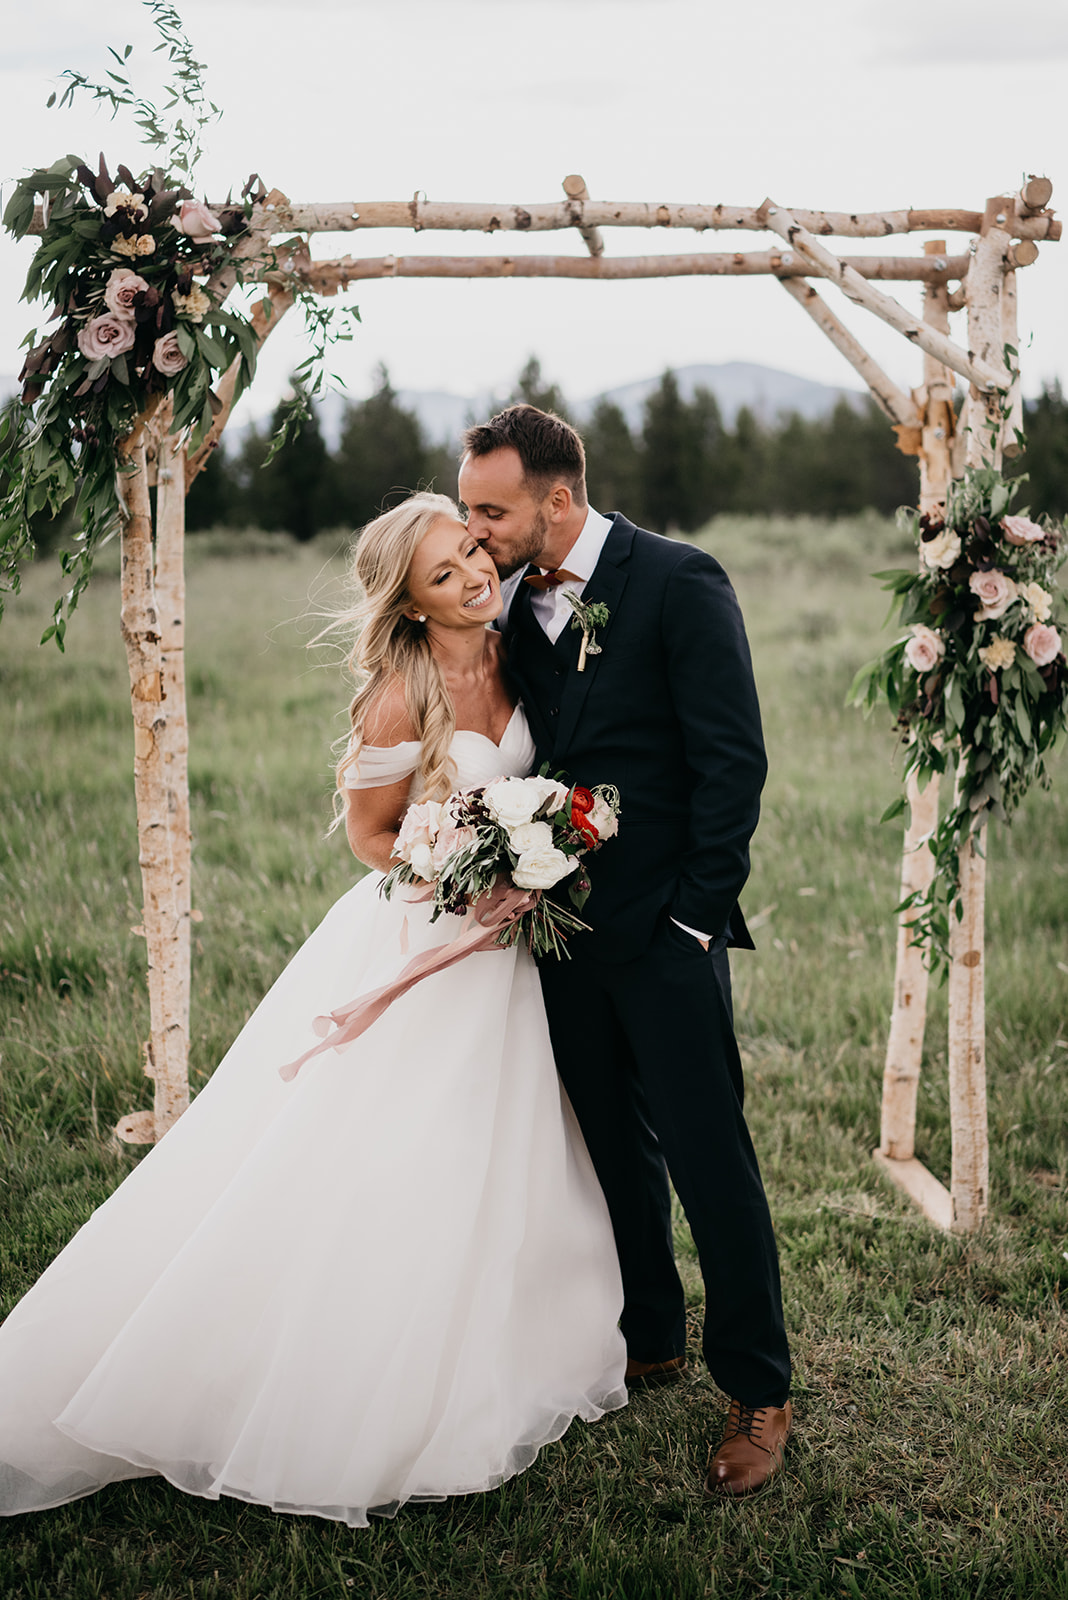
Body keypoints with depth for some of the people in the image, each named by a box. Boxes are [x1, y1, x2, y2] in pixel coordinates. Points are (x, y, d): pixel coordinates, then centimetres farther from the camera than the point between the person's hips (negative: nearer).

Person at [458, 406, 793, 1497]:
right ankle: (649, 1344, 33)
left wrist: (698, 914, -14)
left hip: (664, 929, -6)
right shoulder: (515, 601, 8)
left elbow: (733, 759, -12)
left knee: (707, 1155, -1)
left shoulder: (679, 582, -11)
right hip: (564, 924, 6)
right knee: (614, 1148, 16)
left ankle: (758, 1391, 13)